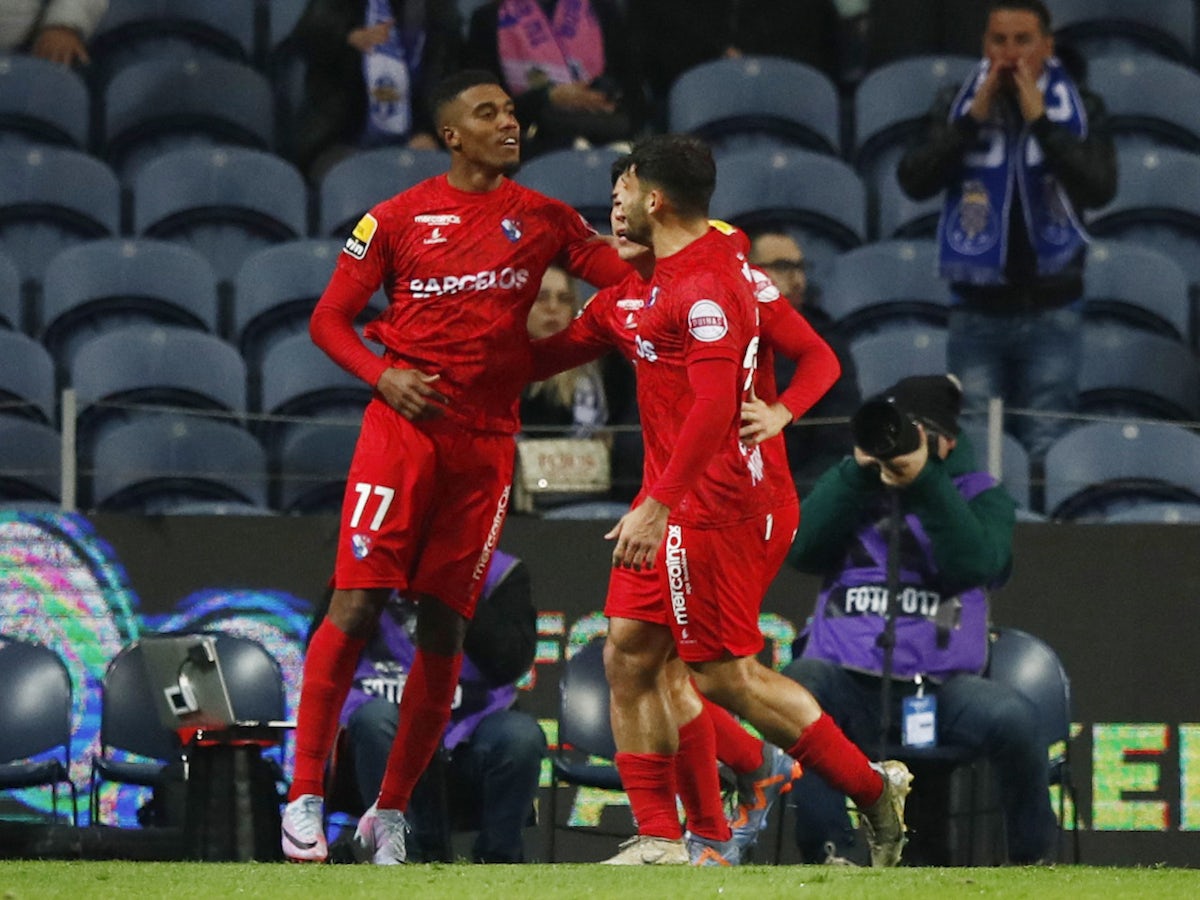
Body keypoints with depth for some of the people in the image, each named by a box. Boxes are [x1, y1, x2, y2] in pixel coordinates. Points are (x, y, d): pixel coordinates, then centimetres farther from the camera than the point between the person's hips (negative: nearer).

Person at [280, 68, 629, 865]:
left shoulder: (543, 219, 10)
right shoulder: (399, 218, 4)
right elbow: (330, 320, 6)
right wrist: (383, 375, -12)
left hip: (487, 439, 3)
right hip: (405, 425, -2)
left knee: (446, 627, 2)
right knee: (357, 603, -13)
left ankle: (392, 810, 13)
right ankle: (306, 795, -8)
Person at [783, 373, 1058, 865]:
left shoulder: (980, 496, 13)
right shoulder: (848, 487, 20)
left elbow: (972, 564, -9)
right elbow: (803, 550, 0)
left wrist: (922, 481, -15)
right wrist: (859, 469, -5)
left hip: (940, 682, 0)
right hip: (847, 679, 1)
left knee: (1014, 718, -30)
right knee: (798, 684, -35)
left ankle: (1033, 860, -4)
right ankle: (829, 851, -30)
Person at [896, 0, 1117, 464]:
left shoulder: (1081, 109, 2)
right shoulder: (955, 108, 5)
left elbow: (1100, 188, -12)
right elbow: (914, 181, -7)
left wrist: (1039, 120, -16)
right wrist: (975, 117, -13)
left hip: (1051, 313, -1)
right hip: (976, 311, 1)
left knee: (1047, 452, -4)